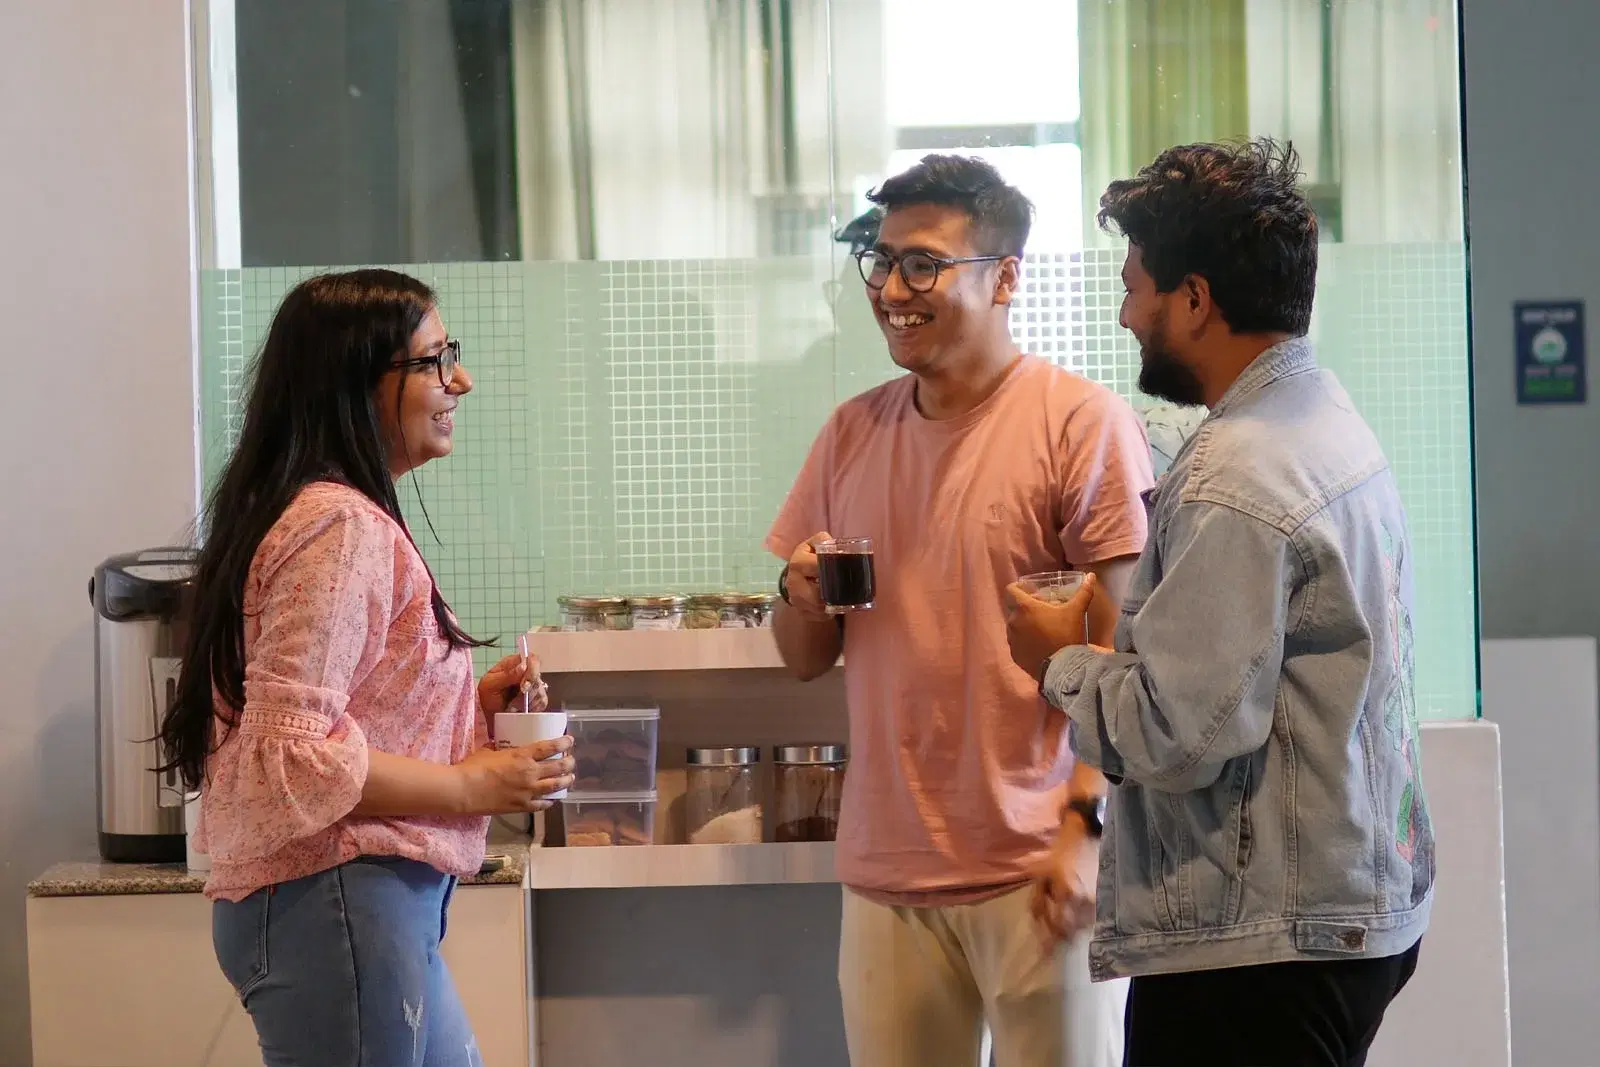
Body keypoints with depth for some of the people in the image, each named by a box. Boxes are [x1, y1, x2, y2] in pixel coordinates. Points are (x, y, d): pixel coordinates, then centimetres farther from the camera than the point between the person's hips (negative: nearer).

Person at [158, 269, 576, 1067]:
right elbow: (293, 756, -22)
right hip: (337, 907, -10)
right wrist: (474, 786, -14)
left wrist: (466, 707, 9)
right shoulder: (339, 524, -16)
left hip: (370, 905, 10)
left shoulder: (339, 513, 15)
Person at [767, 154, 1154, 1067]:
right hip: (886, 870, 5)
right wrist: (802, 596, -5)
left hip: (1035, 872, -5)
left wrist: (1087, 827, -17)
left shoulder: (1082, 422, -7)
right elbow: (806, 658, 16)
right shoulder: (853, 431, 10)